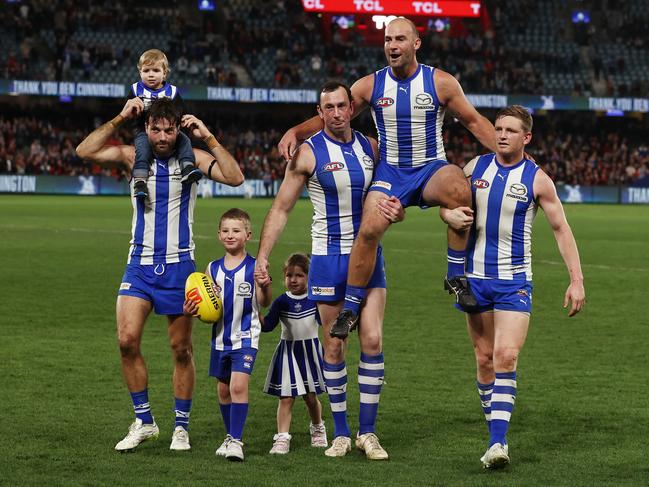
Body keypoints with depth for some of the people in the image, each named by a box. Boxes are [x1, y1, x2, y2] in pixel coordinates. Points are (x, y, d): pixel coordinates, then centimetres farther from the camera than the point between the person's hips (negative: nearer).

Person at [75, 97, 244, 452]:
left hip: (178, 265, -1)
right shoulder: (134, 157, 2)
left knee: (181, 350, 4)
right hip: (140, 264, 1)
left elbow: (235, 178, -14)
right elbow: (85, 151, -8)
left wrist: (208, 138, -15)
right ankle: (143, 421, 1)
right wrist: (119, 120, -10)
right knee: (127, 339, -13)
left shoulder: (191, 158, -1)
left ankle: (181, 427, 17)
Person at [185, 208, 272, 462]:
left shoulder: (254, 266, -8)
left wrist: (265, 286, -33)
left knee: (239, 385, -17)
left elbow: (264, 303, -14)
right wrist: (191, 310, -11)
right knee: (223, 389, 14)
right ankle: (230, 437, 29)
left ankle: (236, 441, -14)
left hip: (245, 336, -5)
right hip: (220, 336, 5)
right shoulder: (213, 268, 4)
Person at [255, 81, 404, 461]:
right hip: (328, 258, -2)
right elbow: (281, 208, -3)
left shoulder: (371, 147, 5)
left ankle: (368, 432, 1)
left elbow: (390, 195, 16)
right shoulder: (309, 153, -6)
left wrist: (396, 210, -9)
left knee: (373, 341, -7)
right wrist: (263, 256, -11)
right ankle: (341, 433, 13)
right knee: (334, 348, 3)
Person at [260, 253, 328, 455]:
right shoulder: (281, 302, -2)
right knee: (286, 398, -6)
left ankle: (318, 428, 35)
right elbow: (267, 325, -6)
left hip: (310, 350, 0)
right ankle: (282, 438, -7)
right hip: (287, 352, 0)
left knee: (311, 397, 10)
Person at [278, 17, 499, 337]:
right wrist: (294, 132, -12)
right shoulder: (370, 85, -1)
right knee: (369, 229, -22)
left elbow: (474, 122, 5)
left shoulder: (441, 82, -4)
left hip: (431, 168, -1)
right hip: (390, 171, 1)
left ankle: (456, 276, -21)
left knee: (460, 191, -36)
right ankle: (350, 308, -4)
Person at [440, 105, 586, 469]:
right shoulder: (476, 167, 4)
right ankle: (497, 438, 18)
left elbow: (562, 228, -1)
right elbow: (446, 203, 15)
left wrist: (577, 280, -7)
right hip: (476, 277, 4)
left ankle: (498, 443, -21)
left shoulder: (537, 179, -6)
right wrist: (450, 215, -11)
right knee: (485, 359, 7)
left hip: (515, 281, -4)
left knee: (506, 357, -17)